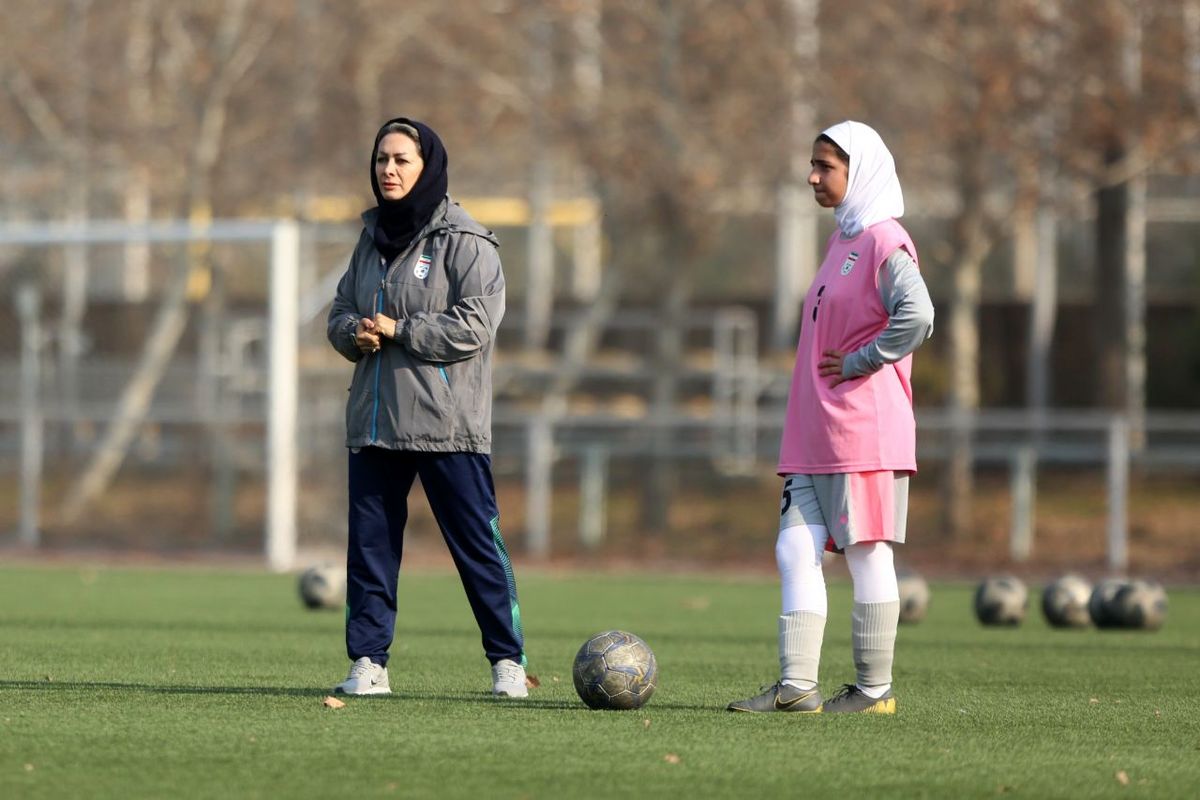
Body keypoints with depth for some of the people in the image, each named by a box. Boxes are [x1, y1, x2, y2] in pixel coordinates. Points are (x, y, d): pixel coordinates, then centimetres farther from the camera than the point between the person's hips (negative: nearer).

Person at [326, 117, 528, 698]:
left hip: (447, 425, -6)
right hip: (374, 420, 6)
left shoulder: (464, 241, -6)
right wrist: (355, 331, -5)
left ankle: (507, 661, 4)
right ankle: (368, 662, 8)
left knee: (476, 542, -3)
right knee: (369, 542, 4)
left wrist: (397, 330, -15)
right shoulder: (373, 238, 16)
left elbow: (473, 326, -14)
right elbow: (342, 312, 19)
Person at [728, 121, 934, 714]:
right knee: (795, 551, 2)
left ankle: (874, 688, 5)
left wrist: (857, 363, -16)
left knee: (867, 554, -2)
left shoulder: (884, 241, -11)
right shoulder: (842, 239, 17)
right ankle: (797, 686, 0)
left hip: (865, 431, -9)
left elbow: (916, 317, -25)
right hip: (816, 432, 9)